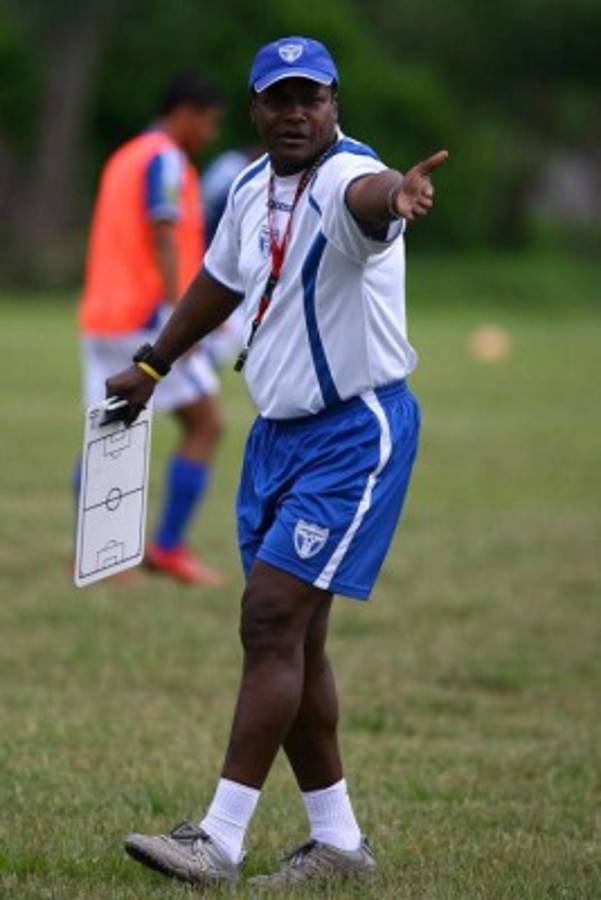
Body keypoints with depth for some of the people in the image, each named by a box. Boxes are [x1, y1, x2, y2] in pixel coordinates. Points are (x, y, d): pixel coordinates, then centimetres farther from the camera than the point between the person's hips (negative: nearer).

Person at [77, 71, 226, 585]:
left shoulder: (125, 159, 20)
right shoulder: (166, 159, -8)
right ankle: (169, 548, -5)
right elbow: (163, 238, -18)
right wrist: (179, 315, -24)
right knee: (206, 426, -2)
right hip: (149, 316, -9)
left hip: (102, 317, 9)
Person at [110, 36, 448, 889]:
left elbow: (367, 194, -46)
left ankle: (220, 841, -11)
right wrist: (152, 367, 34)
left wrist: (396, 193, -70)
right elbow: (220, 282, 25)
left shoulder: (345, 177, -19)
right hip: (279, 431, 9)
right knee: (289, 636, 9)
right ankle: (339, 840, 19)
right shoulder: (251, 187, 6)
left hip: (356, 432, -9)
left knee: (273, 619, -13)